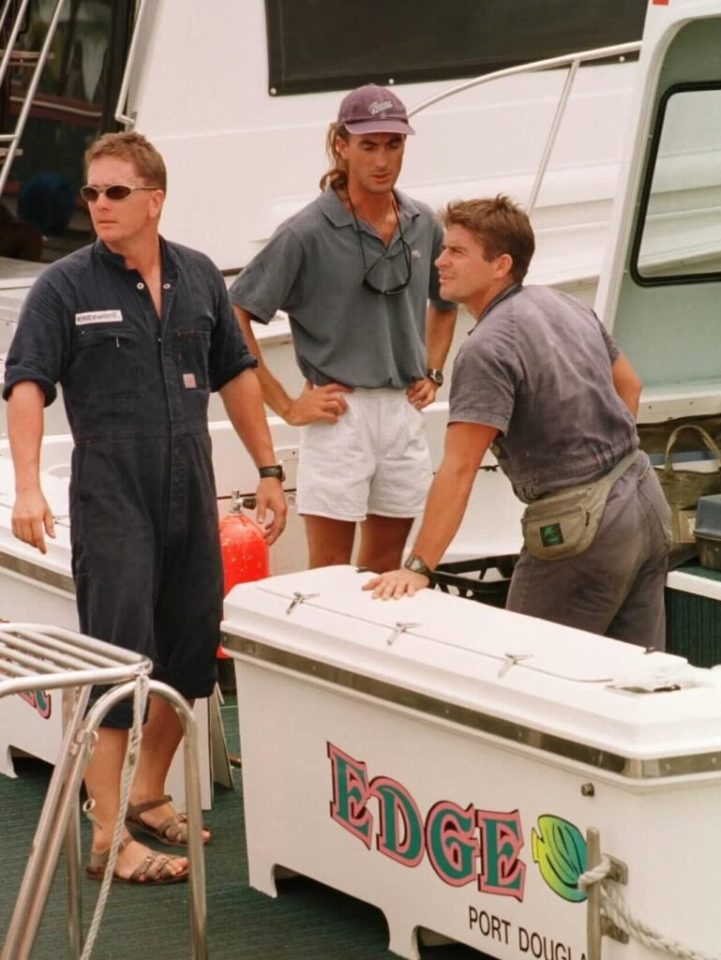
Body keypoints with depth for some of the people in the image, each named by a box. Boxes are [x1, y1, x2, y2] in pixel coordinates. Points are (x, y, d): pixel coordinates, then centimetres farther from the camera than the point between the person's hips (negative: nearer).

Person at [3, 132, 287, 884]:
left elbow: (236, 375, 17)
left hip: (192, 494, 5)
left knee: (192, 654, 11)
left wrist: (267, 470, 16)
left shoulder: (198, 278, 8)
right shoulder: (65, 287, -5)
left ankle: (149, 795, 29)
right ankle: (109, 837, -4)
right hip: (112, 502, -5)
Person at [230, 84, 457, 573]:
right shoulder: (308, 233, -10)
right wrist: (285, 404, -11)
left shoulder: (424, 226, 7)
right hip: (340, 414, -5)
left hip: (405, 412, 5)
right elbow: (235, 317, -11)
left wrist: (433, 374, 14)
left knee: (384, 577, 12)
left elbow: (445, 304, 27)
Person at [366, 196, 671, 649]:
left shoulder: (487, 349, -18)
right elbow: (628, 383, 24)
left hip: (581, 526, -9)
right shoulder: (567, 305, 9)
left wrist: (419, 568, -24)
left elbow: (458, 472, -23)